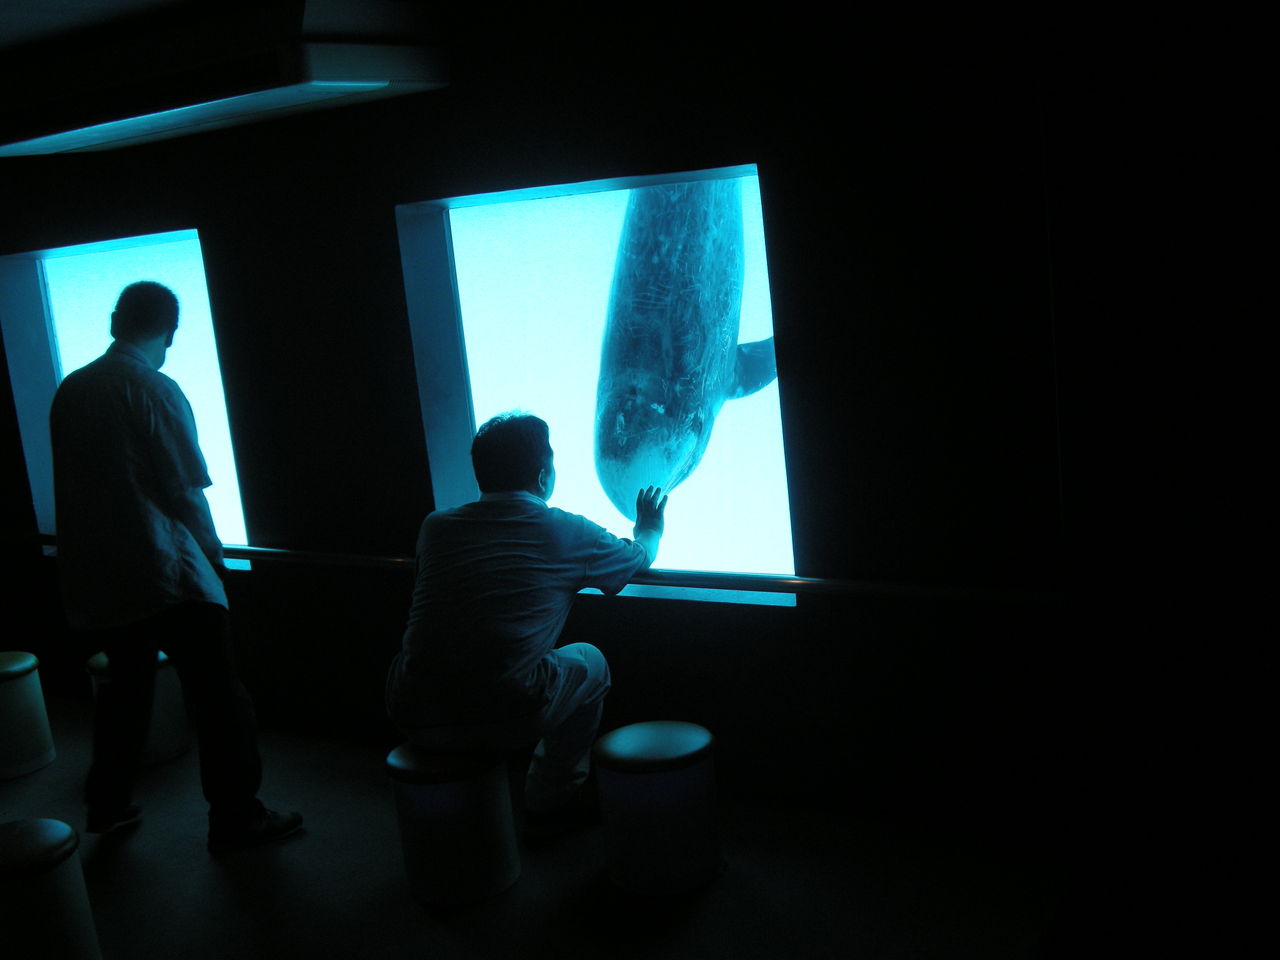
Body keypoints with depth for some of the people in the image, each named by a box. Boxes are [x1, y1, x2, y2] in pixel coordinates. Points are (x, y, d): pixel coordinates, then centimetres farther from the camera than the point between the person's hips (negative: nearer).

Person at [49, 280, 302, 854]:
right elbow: (187, 491, -11)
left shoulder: (69, 391, 8)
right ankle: (235, 818, 6)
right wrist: (214, 556, 4)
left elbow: (77, 485, 14)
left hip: (91, 579, 7)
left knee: (124, 689, 22)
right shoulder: (153, 389, -12)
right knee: (216, 696, 1)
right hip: (162, 572, -7)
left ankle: (108, 806, 31)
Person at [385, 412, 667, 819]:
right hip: (502, 718, -4)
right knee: (588, 662, 23)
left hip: (414, 719, 4)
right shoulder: (569, 533, 2)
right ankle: (552, 802, 31)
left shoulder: (435, 527, 10)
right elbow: (640, 557, 24)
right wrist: (650, 527, 47)